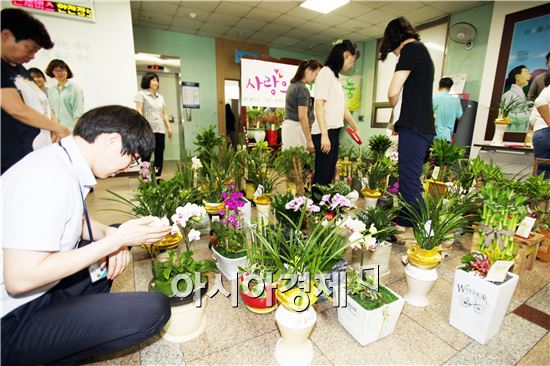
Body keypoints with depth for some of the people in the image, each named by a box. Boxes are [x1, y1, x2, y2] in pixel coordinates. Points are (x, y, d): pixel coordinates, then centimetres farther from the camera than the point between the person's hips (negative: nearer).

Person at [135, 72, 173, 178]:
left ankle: (158, 177, 11)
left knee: (160, 154, 4)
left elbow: (164, 114, 21)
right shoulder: (141, 94, 5)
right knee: (146, 155, -5)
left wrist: (169, 127, 13)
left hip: (160, 129, 5)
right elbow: (139, 111, -5)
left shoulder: (160, 97, 21)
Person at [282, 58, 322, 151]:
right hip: (296, 128, -9)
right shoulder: (303, 89, -13)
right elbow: (302, 117, -18)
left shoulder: (293, 85, 16)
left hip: (288, 125, 9)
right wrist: (309, 141, -18)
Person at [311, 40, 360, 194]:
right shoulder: (326, 73, -7)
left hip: (334, 131, 9)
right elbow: (319, 104, -15)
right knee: (322, 175, -7)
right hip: (325, 133, -9)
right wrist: (324, 134, -22)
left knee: (329, 175, 10)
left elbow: (341, 106, 27)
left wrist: (355, 128, 35)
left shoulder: (336, 76, 20)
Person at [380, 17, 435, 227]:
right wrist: (400, 123, 22)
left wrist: (393, 105, 9)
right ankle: (405, 222, 26)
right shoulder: (421, 50, 24)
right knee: (409, 181, 15)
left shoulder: (410, 49, -5)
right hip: (422, 128, 10)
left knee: (409, 184, -10)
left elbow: (393, 92, -14)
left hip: (414, 128, -10)